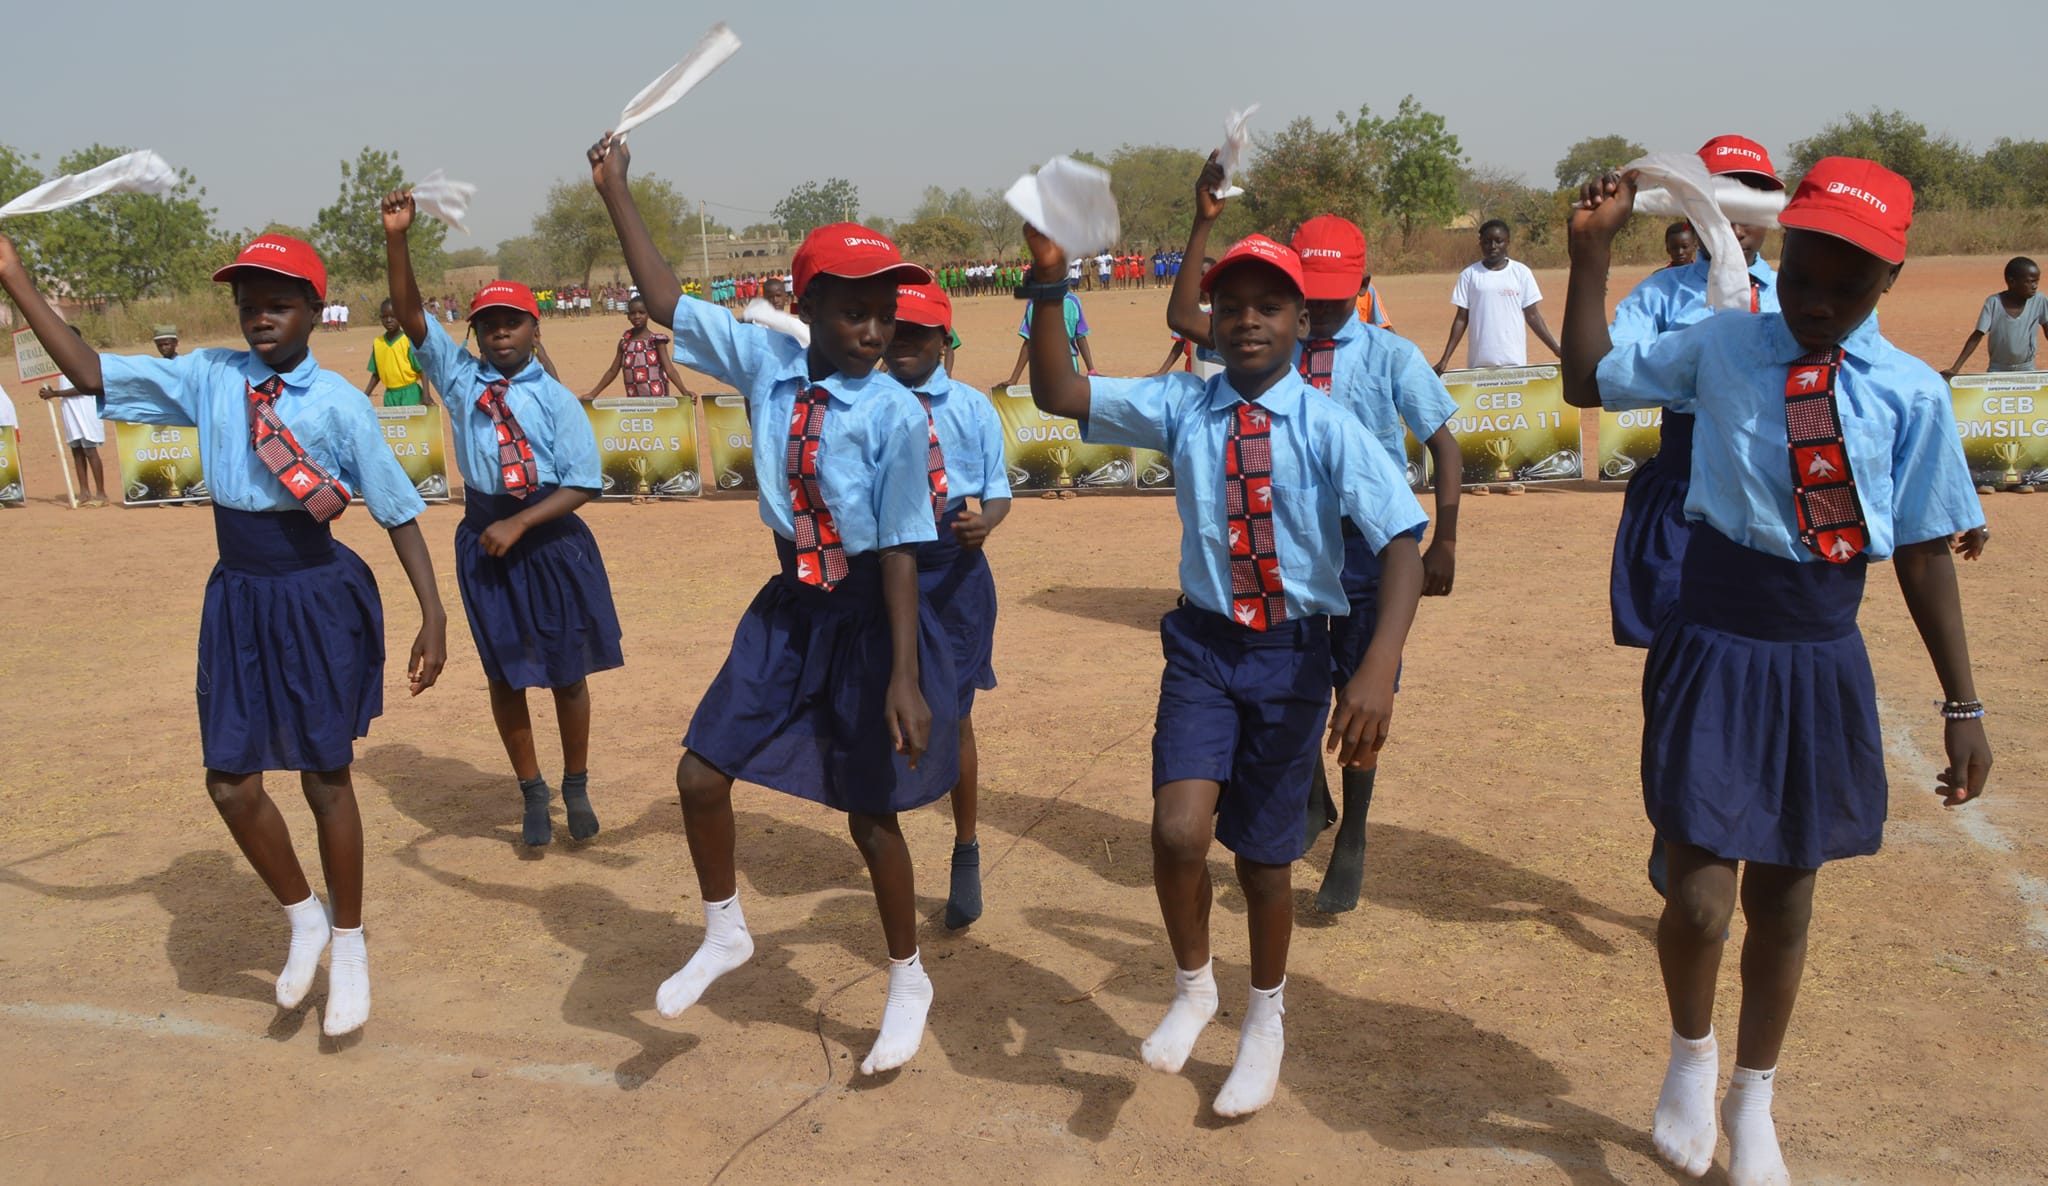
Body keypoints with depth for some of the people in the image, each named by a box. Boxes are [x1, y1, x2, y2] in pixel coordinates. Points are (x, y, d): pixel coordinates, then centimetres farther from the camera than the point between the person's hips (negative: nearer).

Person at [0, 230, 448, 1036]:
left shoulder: (338, 401, -11)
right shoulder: (209, 378, 1)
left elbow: (398, 509, -10)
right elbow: (91, 374, -1)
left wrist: (433, 615, -14)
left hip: (318, 599, -4)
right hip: (237, 599, 4)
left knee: (326, 779, 7)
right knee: (230, 782, 6)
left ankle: (349, 947, 27)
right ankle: (304, 920, 32)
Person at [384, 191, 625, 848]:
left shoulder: (557, 399, -5)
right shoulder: (462, 377, 2)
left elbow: (582, 483, -9)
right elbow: (411, 316, -7)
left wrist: (519, 525, -18)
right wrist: (396, 239, -18)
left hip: (552, 540, -2)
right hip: (486, 539, 2)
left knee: (568, 669, 8)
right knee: (505, 674, 8)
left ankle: (576, 788, 26)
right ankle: (532, 793, 24)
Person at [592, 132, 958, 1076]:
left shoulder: (895, 414, -17)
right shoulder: (765, 361, -4)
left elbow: (901, 550, -17)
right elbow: (667, 303, 6)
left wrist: (903, 675, -20)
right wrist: (616, 194, 5)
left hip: (868, 615, -5)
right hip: (790, 606, 5)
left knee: (870, 812, 7)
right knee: (701, 773, 7)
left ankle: (908, 981, 32)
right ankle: (724, 934, 36)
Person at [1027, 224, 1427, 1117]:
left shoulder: (1328, 428, -11)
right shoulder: (1180, 407, -3)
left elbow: (1401, 543, -18)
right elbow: (1055, 394, -6)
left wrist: (1380, 668, -32)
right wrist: (1048, 280, -20)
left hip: (1293, 652, -1)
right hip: (1203, 644, 1)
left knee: (1266, 855, 10)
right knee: (1179, 831, -18)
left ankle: (1264, 1022, 39)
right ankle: (1192, 989, 15)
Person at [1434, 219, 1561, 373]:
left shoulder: (1521, 273, 4)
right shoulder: (1469, 275, 4)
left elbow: (1532, 315, 7)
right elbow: (1461, 319, 6)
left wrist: (1557, 349, 0)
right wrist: (1445, 359, 0)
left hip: (1515, 360, 0)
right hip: (1480, 362, 0)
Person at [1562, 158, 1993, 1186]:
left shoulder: (1911, 394, -5)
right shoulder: (1718, 350, -3)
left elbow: (1923, 550, 1)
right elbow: (1588, 380, 9)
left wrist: (1962, 705, 3)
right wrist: (1592, 249, 1)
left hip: (1824, 660, 1)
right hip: (1714, 646, -1)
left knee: (1784, 896, 14)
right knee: (1701, 900, -7)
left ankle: (1752, 1100, 39)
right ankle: (1691, 1054, 28)